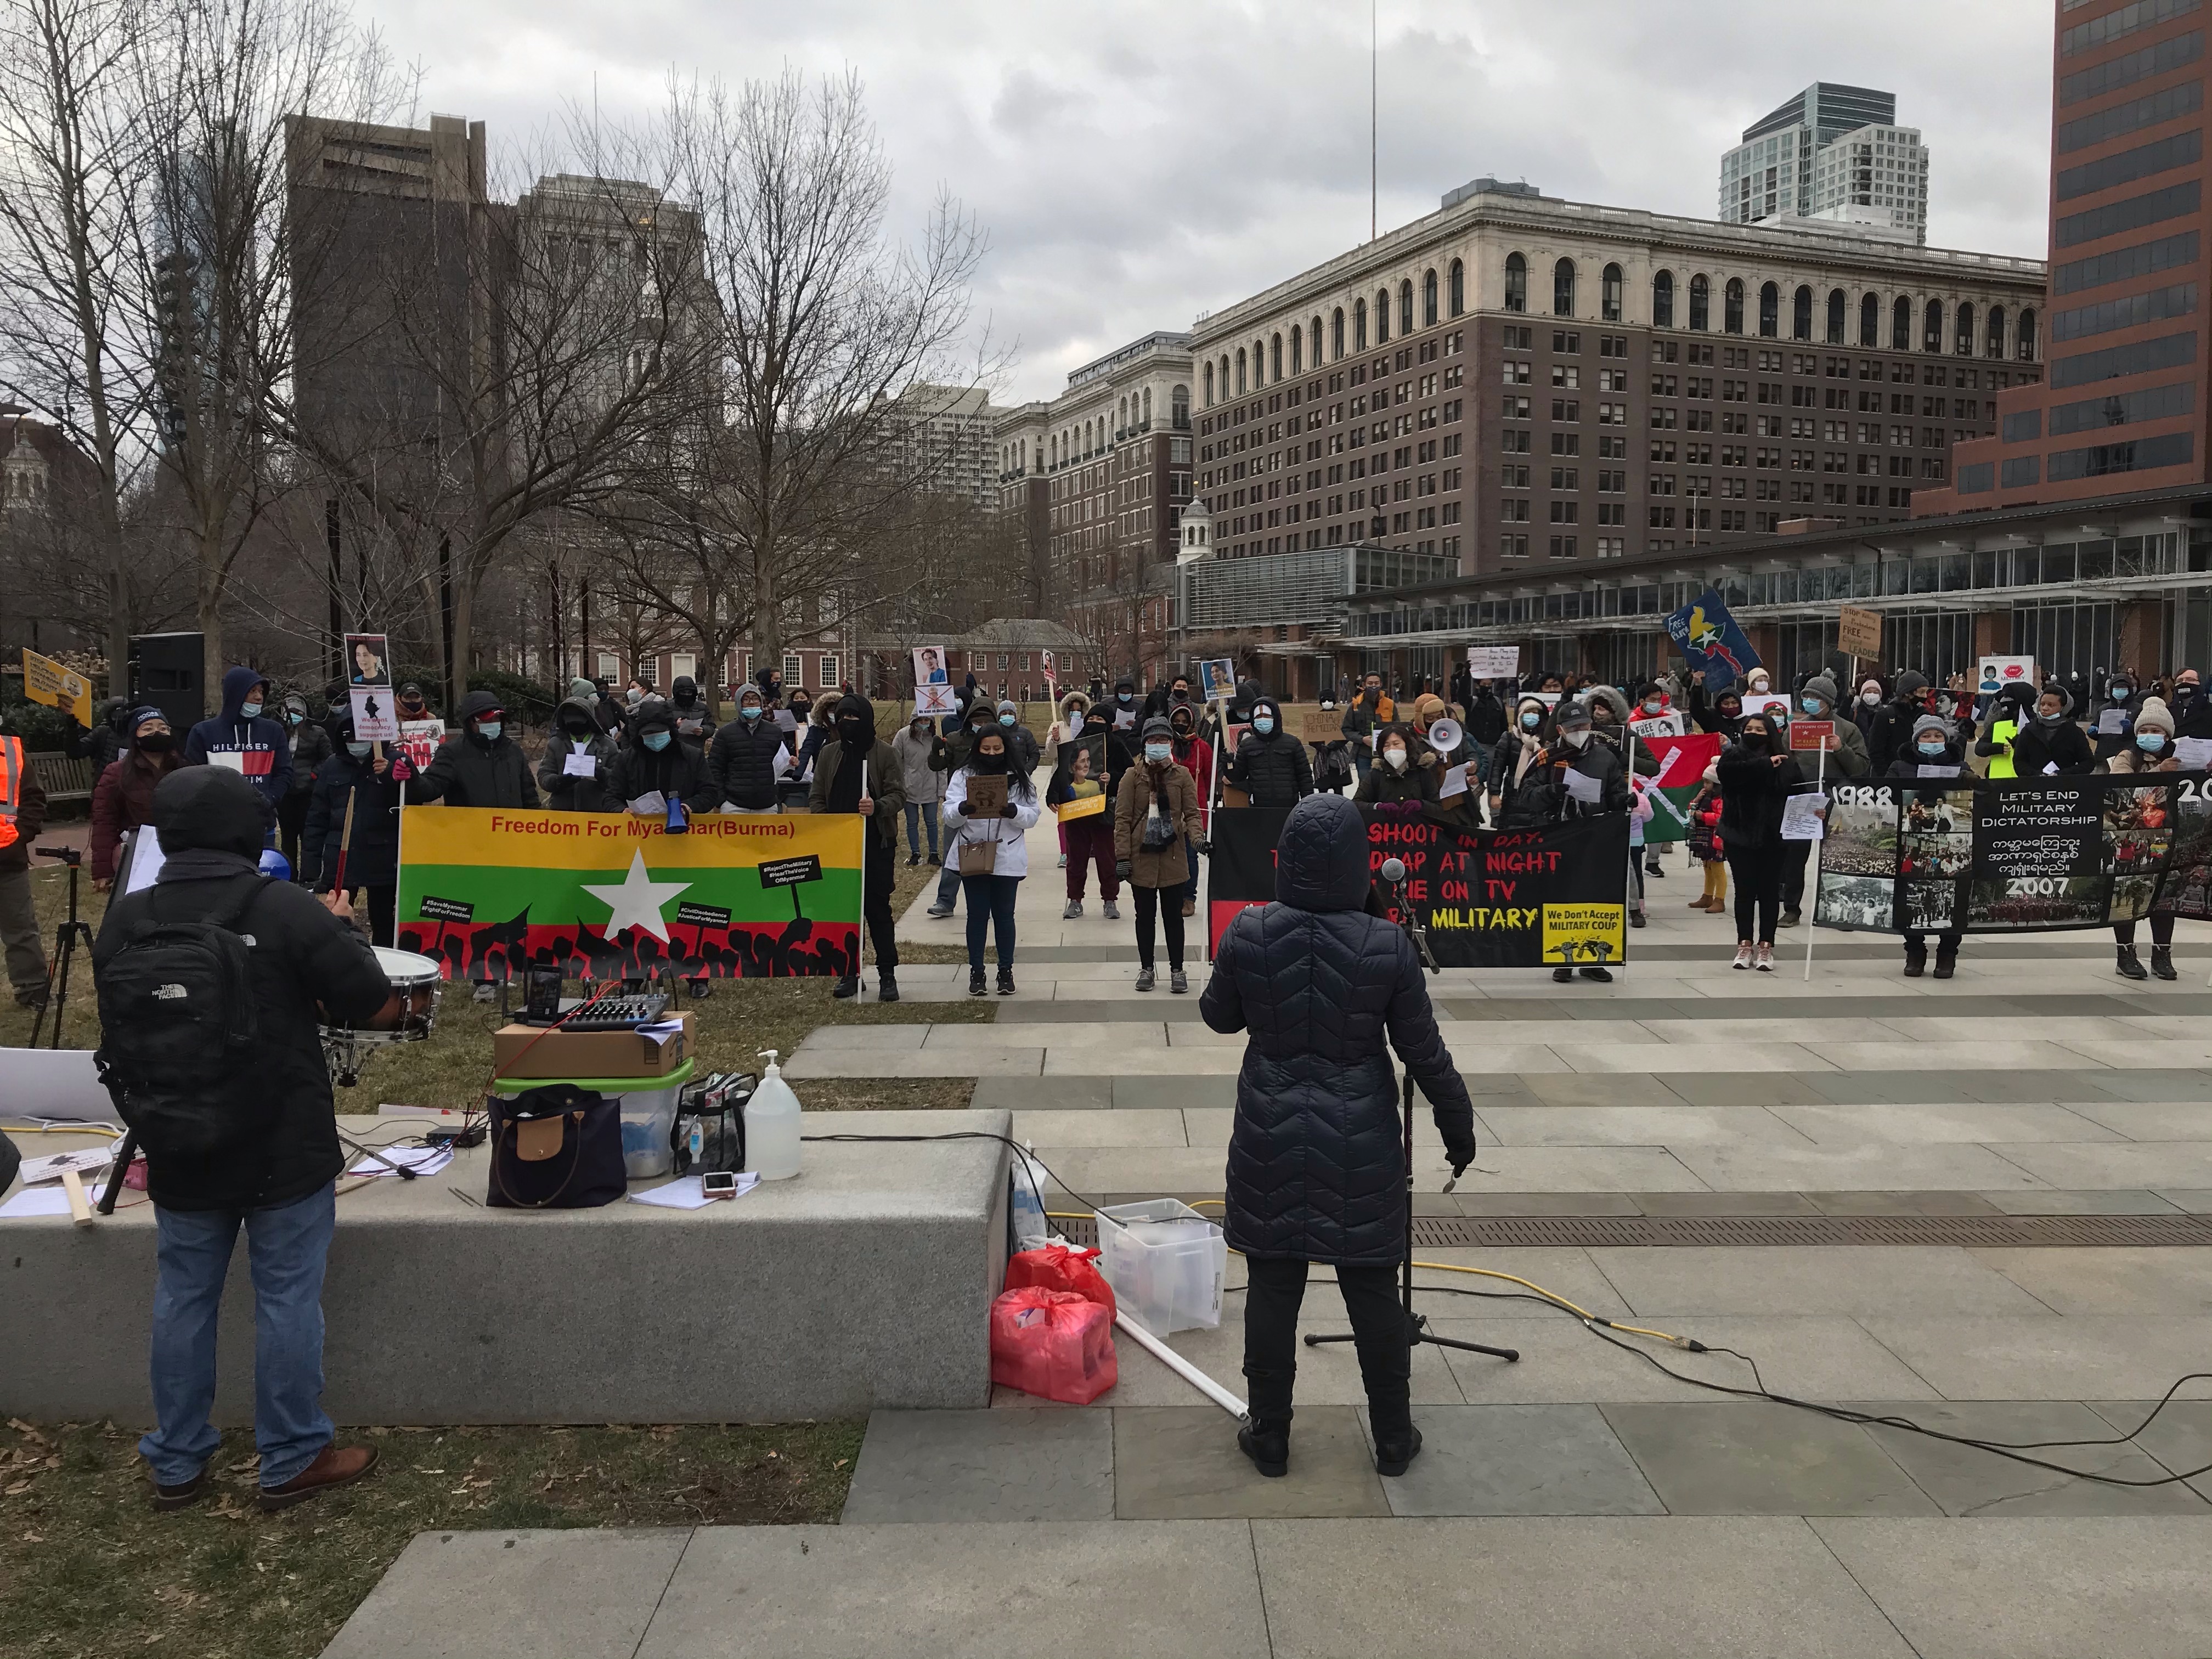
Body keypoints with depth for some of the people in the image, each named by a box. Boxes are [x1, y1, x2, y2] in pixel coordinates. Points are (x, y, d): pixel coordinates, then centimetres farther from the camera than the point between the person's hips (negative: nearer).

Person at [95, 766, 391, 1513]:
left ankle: (177, 1464, 28)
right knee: (287, 1299, 7)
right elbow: (369, 998, -12)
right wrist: (340, 932, 4)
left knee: (182, 1298, 16)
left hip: (178, 1150, 4)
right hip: (286, 1149, -4)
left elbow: (116, 1030, 10)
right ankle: (293, 1461, 18)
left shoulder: (125, 920, -4)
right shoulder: (287, 910, -18)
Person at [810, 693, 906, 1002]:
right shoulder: (828, 753, 10)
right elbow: (817, 797, 12)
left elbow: (898, 795, -4)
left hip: (876, 844, -3)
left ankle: (887, 975, 5)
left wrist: (877, 807, -24)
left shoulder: (884, 753, -1)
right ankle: (850, 973, 15)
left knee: (878, 909, -1)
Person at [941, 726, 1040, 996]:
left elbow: (1032, 816, -1)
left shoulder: (1018, 780, 5)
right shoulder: (963, 776, 4)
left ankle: (1006, 971, 17)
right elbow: (949, 817, -4)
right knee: (977, 915, 6)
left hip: (1007, 858, 0)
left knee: (1004, 915, 7)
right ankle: (976, 971, 15)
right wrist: (962, 809, -26)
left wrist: (1014, 812, -22)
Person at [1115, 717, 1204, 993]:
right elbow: (1122, 818, -1)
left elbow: (1192, 813, 2)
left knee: (1173, 915, 5)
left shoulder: (1182, 776, 3)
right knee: (1145, 915, 9)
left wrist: (1197, 838, -18)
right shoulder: (1133, 777, 1)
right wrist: (1122, 856, -8)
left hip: (1173, 856, 0)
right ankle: (1146, 969, 20)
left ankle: (1177, 970, 13)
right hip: (1141, 857, 0)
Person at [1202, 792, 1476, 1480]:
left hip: (1271, 1138, 1)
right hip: (1359, 1142, 0)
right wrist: (1458, 1123, 8)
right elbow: (1424, 1049, -6)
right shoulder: (1387, 945, -14)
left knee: (1273, 1289, 12)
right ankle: (1393, 1440, 28)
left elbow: (1219, 1015, 6)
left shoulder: (1248, 933, -11)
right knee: (1373, 1293, 13)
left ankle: (1269, 1436, 25)